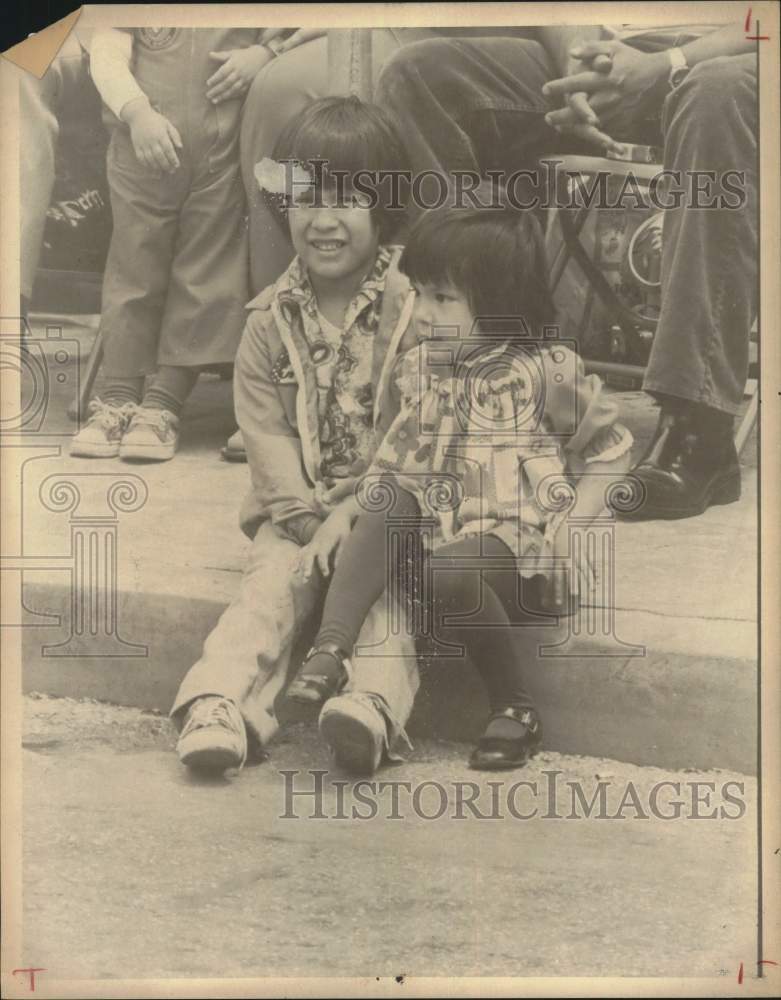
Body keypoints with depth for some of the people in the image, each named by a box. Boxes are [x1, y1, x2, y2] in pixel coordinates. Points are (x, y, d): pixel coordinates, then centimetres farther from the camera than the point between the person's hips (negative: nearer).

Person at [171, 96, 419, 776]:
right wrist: (307, 517, -10)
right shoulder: (271, 320, 5)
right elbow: (266, 430, 3)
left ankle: (373, 702, -44)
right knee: (273, 581, -20)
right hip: (299, 509, 2)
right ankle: (223, 701, -35)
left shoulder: (413, 309, -5)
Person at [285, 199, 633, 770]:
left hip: (518, 539, -5)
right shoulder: (421, 371, 11)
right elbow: (394, 463, 12)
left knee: (448, 570, -35)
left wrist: (571, 523, -10)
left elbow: (610, 448, 3)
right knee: (387, 505, -22)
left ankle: (517, 708, -16)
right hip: (438, 530, 6)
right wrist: (341, 525, 0)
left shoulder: (544, 371, -5)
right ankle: (332, 646, -29)